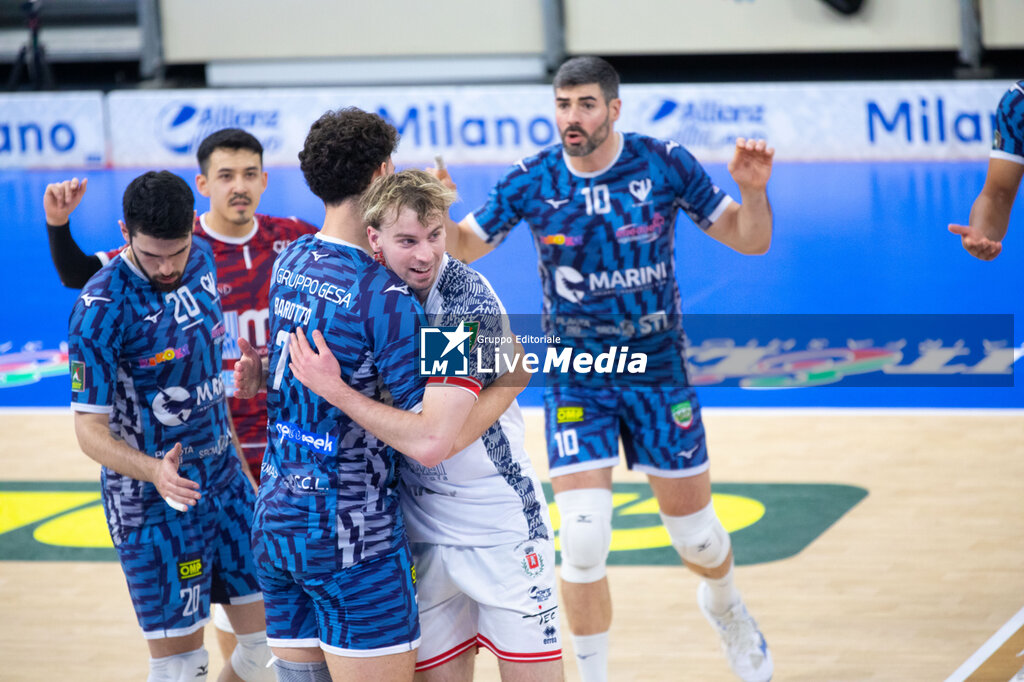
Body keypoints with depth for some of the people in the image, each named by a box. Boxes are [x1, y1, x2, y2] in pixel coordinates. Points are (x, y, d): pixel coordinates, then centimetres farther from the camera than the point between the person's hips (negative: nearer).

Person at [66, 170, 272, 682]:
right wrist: (154, 472, -36)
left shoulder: (201, 261, 1)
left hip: (225, 480, 7)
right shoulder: (100, 310, -21)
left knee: (269, 638, 8)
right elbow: (90, 429, -18)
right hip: (153, 503, -7)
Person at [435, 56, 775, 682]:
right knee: (584, 541, -13)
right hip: (576, 376, 0)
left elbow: (750, 239, -5)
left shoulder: (664, 164, -11)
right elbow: (464, 248, 0)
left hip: (659, 369, 0)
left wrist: (753, 189, -26)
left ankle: (725, 605, 48)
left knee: (695, 529, 12)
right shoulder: (532, 181, -9)